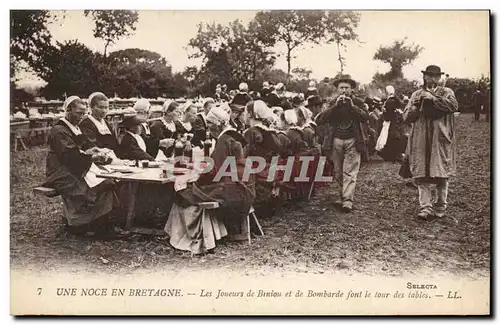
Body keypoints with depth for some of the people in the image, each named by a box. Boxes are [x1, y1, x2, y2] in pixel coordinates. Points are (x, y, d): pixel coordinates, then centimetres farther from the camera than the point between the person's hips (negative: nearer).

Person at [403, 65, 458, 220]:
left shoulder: (446, 92, 11)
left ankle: (441, 207, 13)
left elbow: (454, 105, -12)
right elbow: (407, 116, 8)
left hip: (441, 139, -1)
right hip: (421, 140, 2)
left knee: (442, 174, 0)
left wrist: (434, 98, -14)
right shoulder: (417, 94, 17)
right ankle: (425, 207, -1)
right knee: (421, 175, -4)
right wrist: (417, 104, -8)